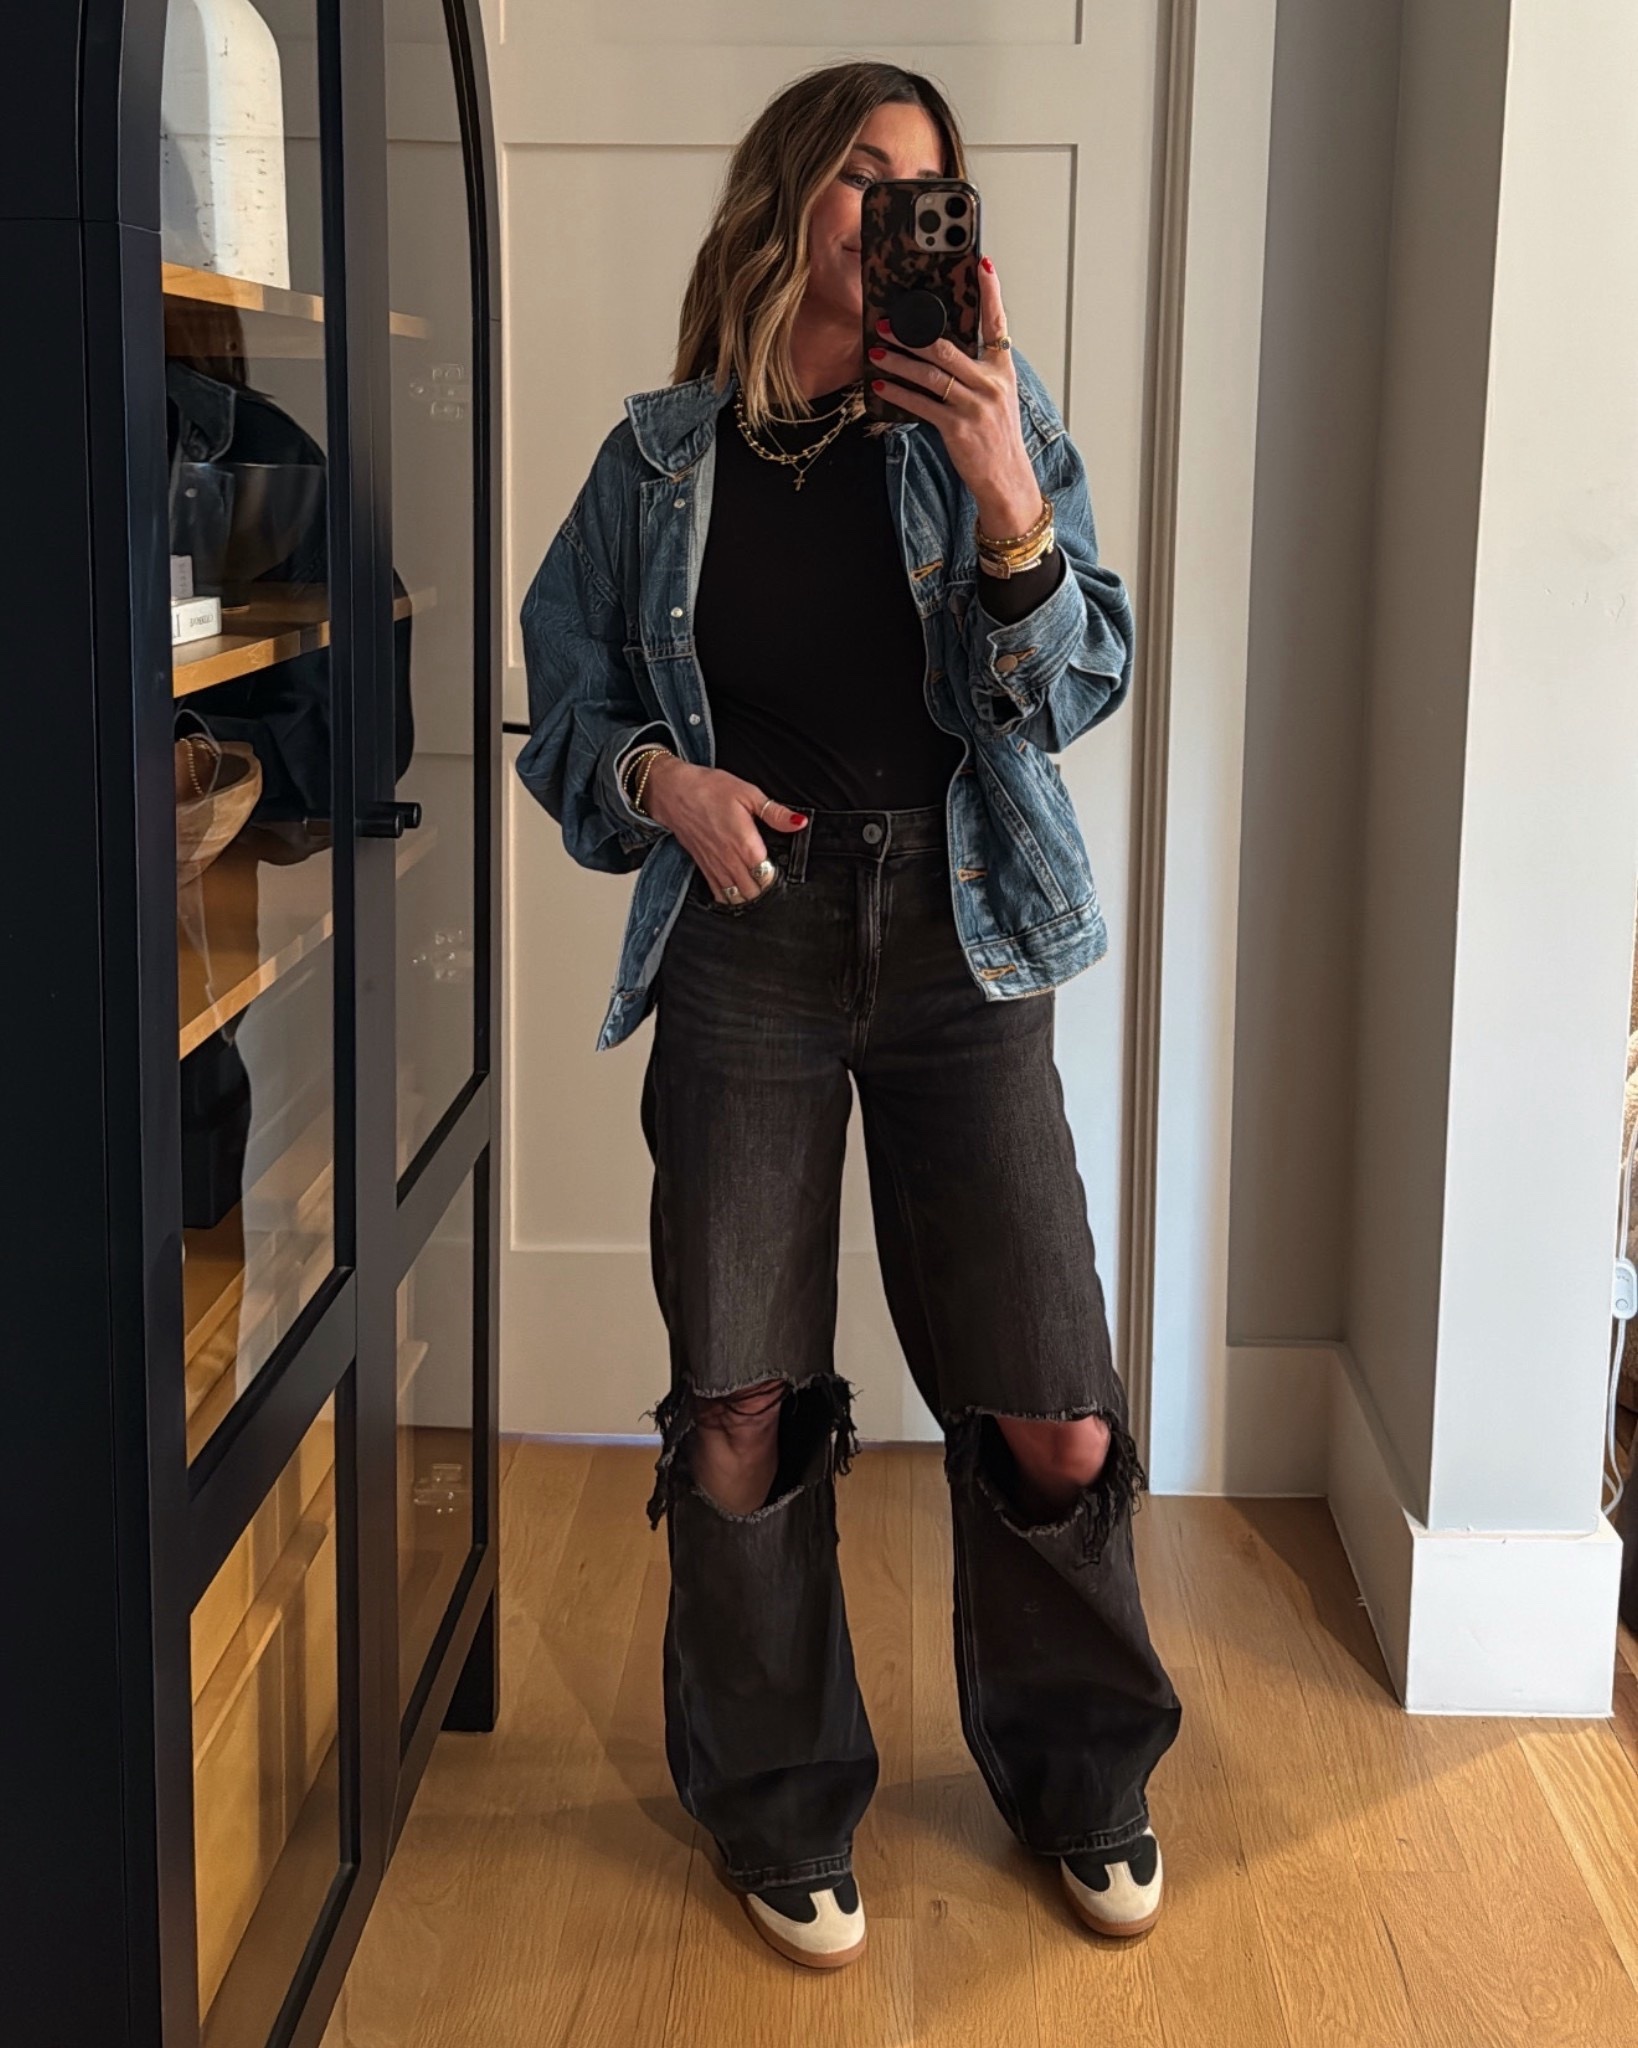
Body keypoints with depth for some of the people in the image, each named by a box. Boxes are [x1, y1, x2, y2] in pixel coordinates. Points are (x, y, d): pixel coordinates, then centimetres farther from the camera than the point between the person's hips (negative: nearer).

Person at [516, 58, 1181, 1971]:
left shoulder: (986, 416, 5)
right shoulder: (660, 456, 6)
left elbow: (1071, 688, 0)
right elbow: (564, 705, 13)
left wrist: (1013, 510, -17)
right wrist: (663, 778, -8)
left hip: (956, 947, 0)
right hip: (744, 945, 0)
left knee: (1055, 1423, 1)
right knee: (739, 1414, 2)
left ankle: (1077, 1778, 28)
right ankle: (781, 1807, 26)